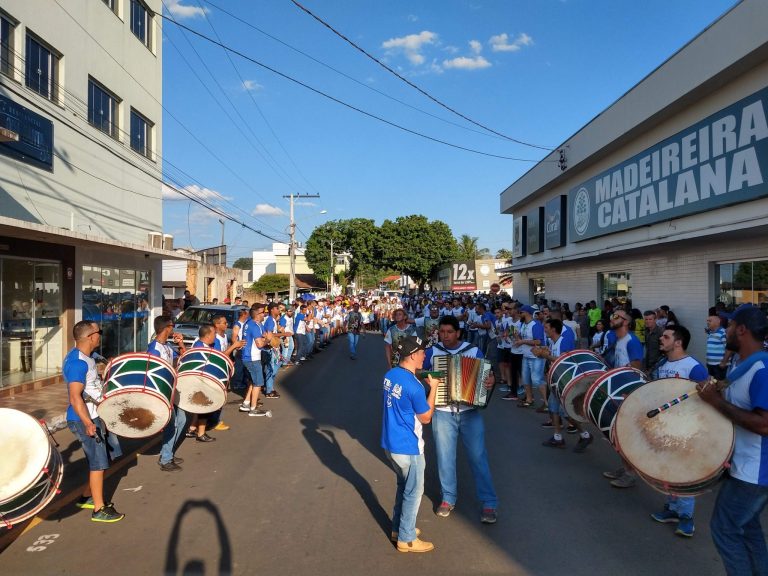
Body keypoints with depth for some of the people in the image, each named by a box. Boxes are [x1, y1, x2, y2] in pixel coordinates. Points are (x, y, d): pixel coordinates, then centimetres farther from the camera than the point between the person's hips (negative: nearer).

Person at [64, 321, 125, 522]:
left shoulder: (83, 357, 8)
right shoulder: (78, 362, -23)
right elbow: (75, 397, -28)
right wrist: (88, 424, -34)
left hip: (92, 417, 10)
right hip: (84, 420, -10)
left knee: (96, 459, 19)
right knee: (99, 462, -3)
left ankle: (88, 497, 34)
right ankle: (99, 509, 6)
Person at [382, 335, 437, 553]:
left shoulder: (390, 375, -1)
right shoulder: (414, 386, -26)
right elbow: (426, 418, -13)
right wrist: (433, 388, -8)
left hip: (390, 443, 8)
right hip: (408, 448, -8)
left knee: (403, 485, 25)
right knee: (413, 492, 10)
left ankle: (398, 527, 39)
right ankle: (406, 539, 23)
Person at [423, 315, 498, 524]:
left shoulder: (473, 350, -2)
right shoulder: (432, 352, 0)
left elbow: (486, 374, 2)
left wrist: (491, 380, -20)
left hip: (470, 412, -1)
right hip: (443, 413, 1)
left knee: (478, 456, 1)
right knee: (445, 456, 10)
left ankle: (489, 502, 12)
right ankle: (448, 498, 28)